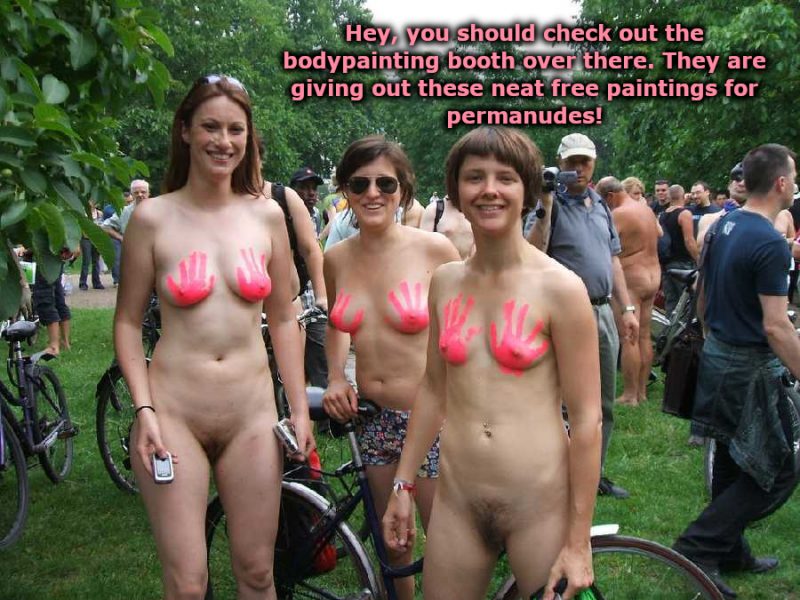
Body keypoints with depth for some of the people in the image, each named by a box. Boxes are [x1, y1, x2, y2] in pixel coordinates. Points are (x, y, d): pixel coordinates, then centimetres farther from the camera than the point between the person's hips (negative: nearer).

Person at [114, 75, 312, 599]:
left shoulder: (266, 215, 3)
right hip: (173, 414, -2)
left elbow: (284, 318, 9)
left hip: (251, 416, 2)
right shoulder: (153, 217, -4)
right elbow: (128, 322, 1)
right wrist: (144, 410, -9)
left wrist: (300, 408, 6)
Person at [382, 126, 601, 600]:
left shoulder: (560, 288, -10)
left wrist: (578, 543, -9)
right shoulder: (445, 283, 3)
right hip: (457, 501, 4)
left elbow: (586, 419, -10)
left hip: (540, 505, -4)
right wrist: (402, 485, 13)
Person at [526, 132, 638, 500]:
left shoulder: (601, 206, 15)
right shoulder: (553, 204, -6)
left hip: (604, 311, 7)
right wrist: (545, 208, -25)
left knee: (603, 404, 14)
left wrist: (626, 308, 16)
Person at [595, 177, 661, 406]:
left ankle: (630, 395, -2)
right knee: (644, 336, 12)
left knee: (628, 339, -4)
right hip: (653, 275, 9)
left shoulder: (619, 214, -16)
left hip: (630, 279, -9)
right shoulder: (646, 209, 12)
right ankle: (642, 391, 19)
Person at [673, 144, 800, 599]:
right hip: (750, 368, -9)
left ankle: (729, 551, 30)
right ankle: (698, 548, 0)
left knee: (732, 462, 19)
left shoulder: (723, 228, 6)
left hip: (717, 357, 9)